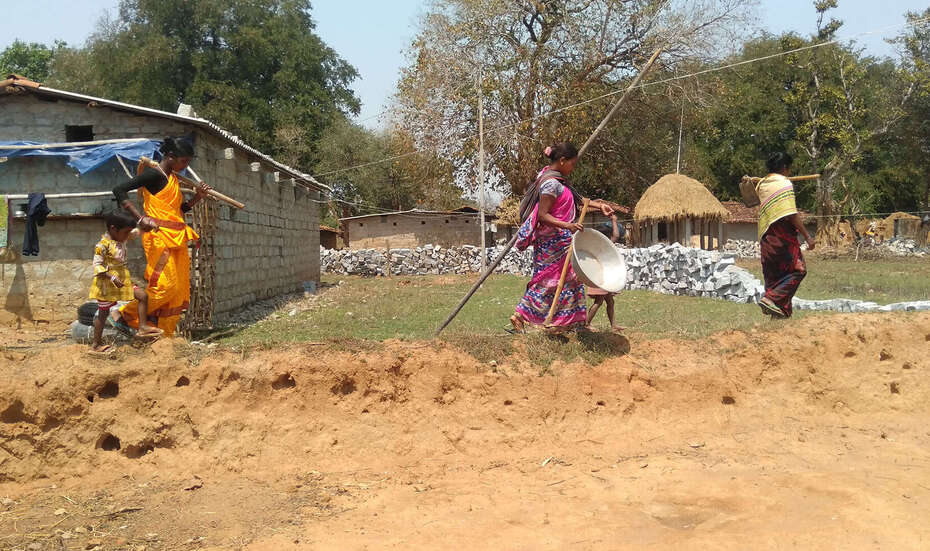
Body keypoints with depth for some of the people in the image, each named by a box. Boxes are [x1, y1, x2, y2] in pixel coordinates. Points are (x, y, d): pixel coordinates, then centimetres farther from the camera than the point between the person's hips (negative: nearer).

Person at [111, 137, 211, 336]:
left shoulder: (173, 178, 19)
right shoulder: (153, 174, -8)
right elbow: (119, 190, -16)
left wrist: (198, 197, 11)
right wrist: (141, 218, -24)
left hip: (176, 238, 9)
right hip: (159, 238, -9)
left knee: (179, 290, 6)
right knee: (165, 285, -13)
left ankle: (165, 337, 12)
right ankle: (124, 314, 4)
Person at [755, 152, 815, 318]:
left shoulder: (762, 184, 13)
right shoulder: (785, 184, -9)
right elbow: (791, 214, -16)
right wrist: (807, 236, -15)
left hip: (766, 237, 8)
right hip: (783, 235, -8)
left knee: (774, 273, 11)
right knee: (797, 270, -5)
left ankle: (780, 312, 13)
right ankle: (772, 299, -19)